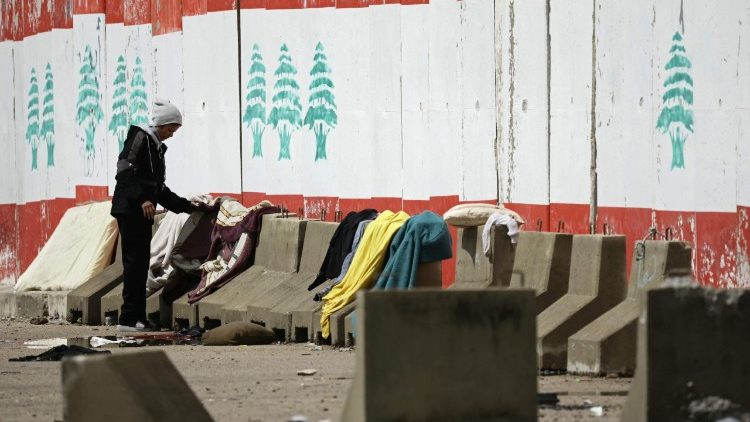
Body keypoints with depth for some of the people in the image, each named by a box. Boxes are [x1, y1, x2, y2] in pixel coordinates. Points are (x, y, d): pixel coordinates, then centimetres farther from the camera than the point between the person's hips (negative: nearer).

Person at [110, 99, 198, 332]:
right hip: (129, 208, -9)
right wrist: (142, 199, -25)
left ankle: (138, 317, 8)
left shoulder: (157, 147, 23)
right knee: (135, 260, -12)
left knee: (141, 263, 7)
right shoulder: (140, 138, -5)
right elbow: (125, 171, -17)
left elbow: (160, 190, 28)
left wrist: (187, 206, 26)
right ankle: (128, 318, -15)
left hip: (143, 212, 9)